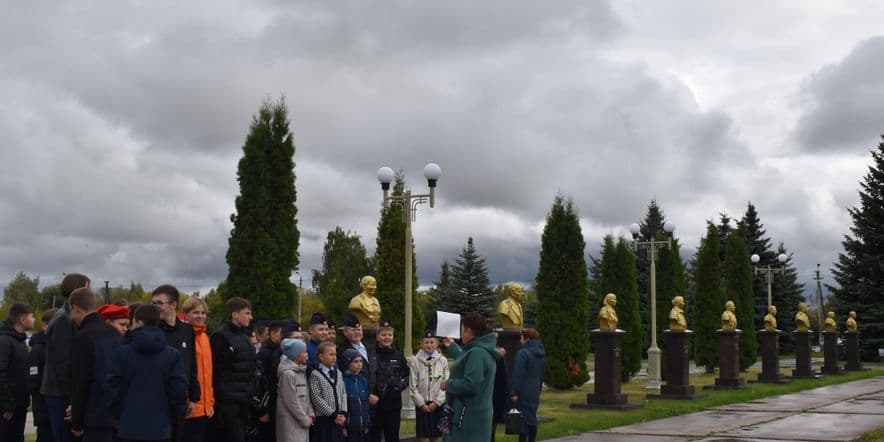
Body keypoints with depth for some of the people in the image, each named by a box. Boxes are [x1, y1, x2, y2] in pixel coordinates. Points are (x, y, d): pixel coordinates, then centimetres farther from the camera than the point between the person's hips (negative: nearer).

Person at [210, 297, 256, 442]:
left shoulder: (244, 335, 17)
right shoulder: (221, 335, -10)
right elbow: (216, 369, -14)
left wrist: (251, 392, 16)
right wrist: (220, 395, -16)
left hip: (244, 398, 8)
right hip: (229, 399, -8)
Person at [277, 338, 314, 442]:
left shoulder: (302, 371, 11)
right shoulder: (288, 373, -15)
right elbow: (291, 401, -16)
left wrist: (310, 415, 3)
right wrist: (305, 419, -11)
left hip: (302, 421, 8)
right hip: (291, 421, -8)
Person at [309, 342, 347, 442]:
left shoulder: (338, 373, 12)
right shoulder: (315, 375, -9)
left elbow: (343, 393, 10)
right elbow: (316, 398, -14)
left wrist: (343, 413, -4)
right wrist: (333, 415, -14)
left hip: (338, 419, 6)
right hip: (322, 419, -6)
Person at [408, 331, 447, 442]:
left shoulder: (443, 360, -1)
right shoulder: (415, 361, -5)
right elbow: (412, 385, -4)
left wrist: (437, 402, -9)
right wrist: (421, 403, -7)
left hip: (437, 404, 1)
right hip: (422, 404, -1)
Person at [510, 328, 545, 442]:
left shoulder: (523, 353, -14)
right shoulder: (541, 354, 13)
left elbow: (518, 375, -16)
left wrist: (515, 392, -14)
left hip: (524, 391, -8)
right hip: (535, 391, 8)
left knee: (523, 418, -5)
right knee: (532, 416, 14)